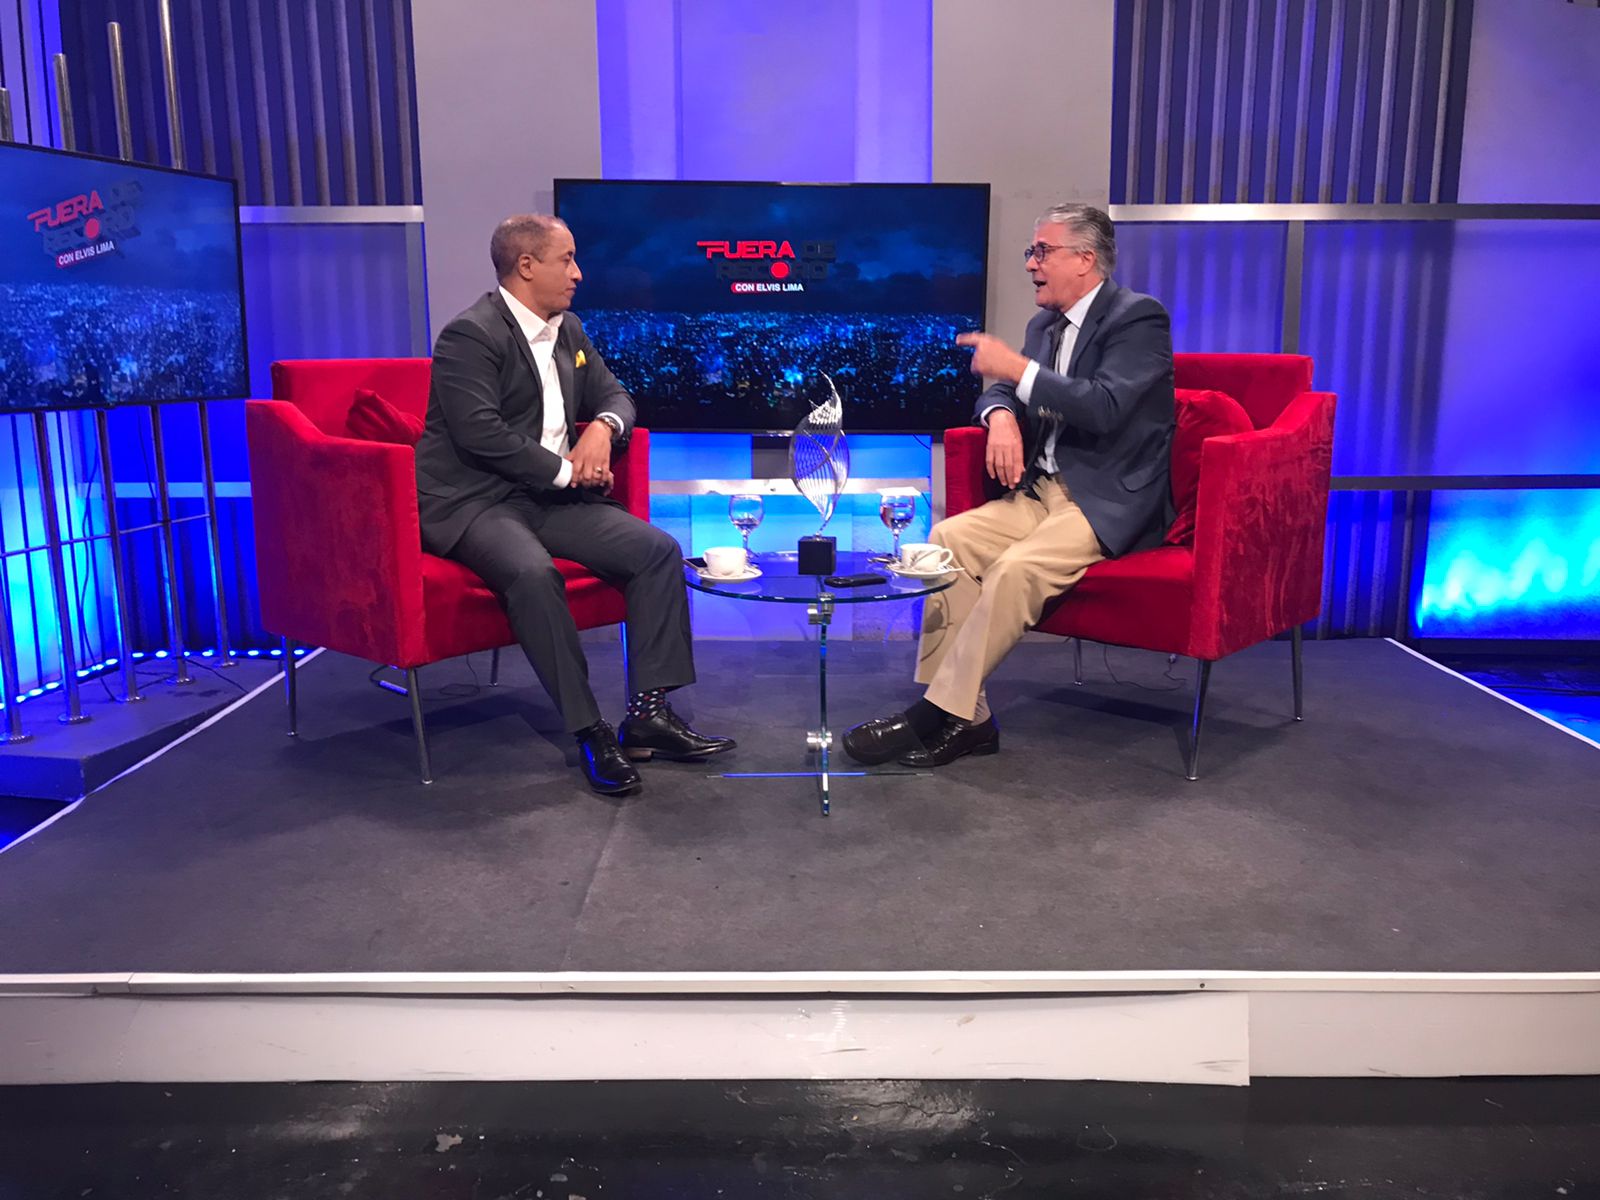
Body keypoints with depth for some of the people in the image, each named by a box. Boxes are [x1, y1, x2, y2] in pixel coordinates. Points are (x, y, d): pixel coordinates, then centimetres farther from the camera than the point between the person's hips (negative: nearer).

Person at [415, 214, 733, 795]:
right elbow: (481, 434, -21)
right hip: (474, 501, -8)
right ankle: (589, 732, -27)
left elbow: (614, 394, 21)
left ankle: (649, 711, -8)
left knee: (659, 550, -10)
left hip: (551, 496, 8)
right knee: (533, 572, -37)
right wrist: (567, 470, -14)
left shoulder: (568, 330, 14)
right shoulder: (470, 335, -11)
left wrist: (603, 427, -4)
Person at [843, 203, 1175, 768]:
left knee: (1016, 568, -32)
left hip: (1110, 502, -7)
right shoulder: (1046, 323, 16)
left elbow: (1105, 407, -21)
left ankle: (933, 714, -22)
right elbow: (999, 389, 22)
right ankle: (962, 716, -16)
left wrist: (1018, 368, -23)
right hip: (1042, 490, 7)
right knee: (947, 538, -17)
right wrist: (1002, 415, -3)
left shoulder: (1138, 318, -8)